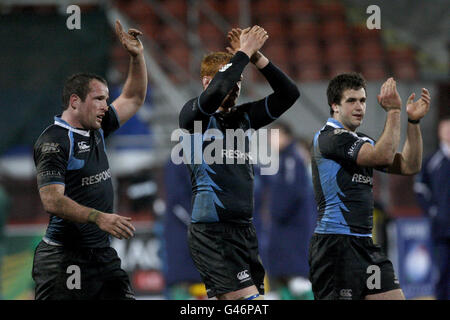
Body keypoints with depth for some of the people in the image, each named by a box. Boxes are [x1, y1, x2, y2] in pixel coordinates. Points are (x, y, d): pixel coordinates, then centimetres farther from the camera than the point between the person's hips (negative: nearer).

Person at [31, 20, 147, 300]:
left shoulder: (96, 131, 15)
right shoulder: (53, 142, -12)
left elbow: (133, 99, 28)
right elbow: (52, 200, -22)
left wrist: (137, 57, 14)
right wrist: (99, 218, -32)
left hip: (102, 253, 9)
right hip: (64, 258, -9)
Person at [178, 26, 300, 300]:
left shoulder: (244, 117, 16)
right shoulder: (194, 115, -3)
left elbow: (289, 93, 11)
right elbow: (216, 92, -25)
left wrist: (258, 58, -1)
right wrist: (244, 52, -14)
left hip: (244, 230, 8)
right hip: (211, 233, -8)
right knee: (249, 298, -18)